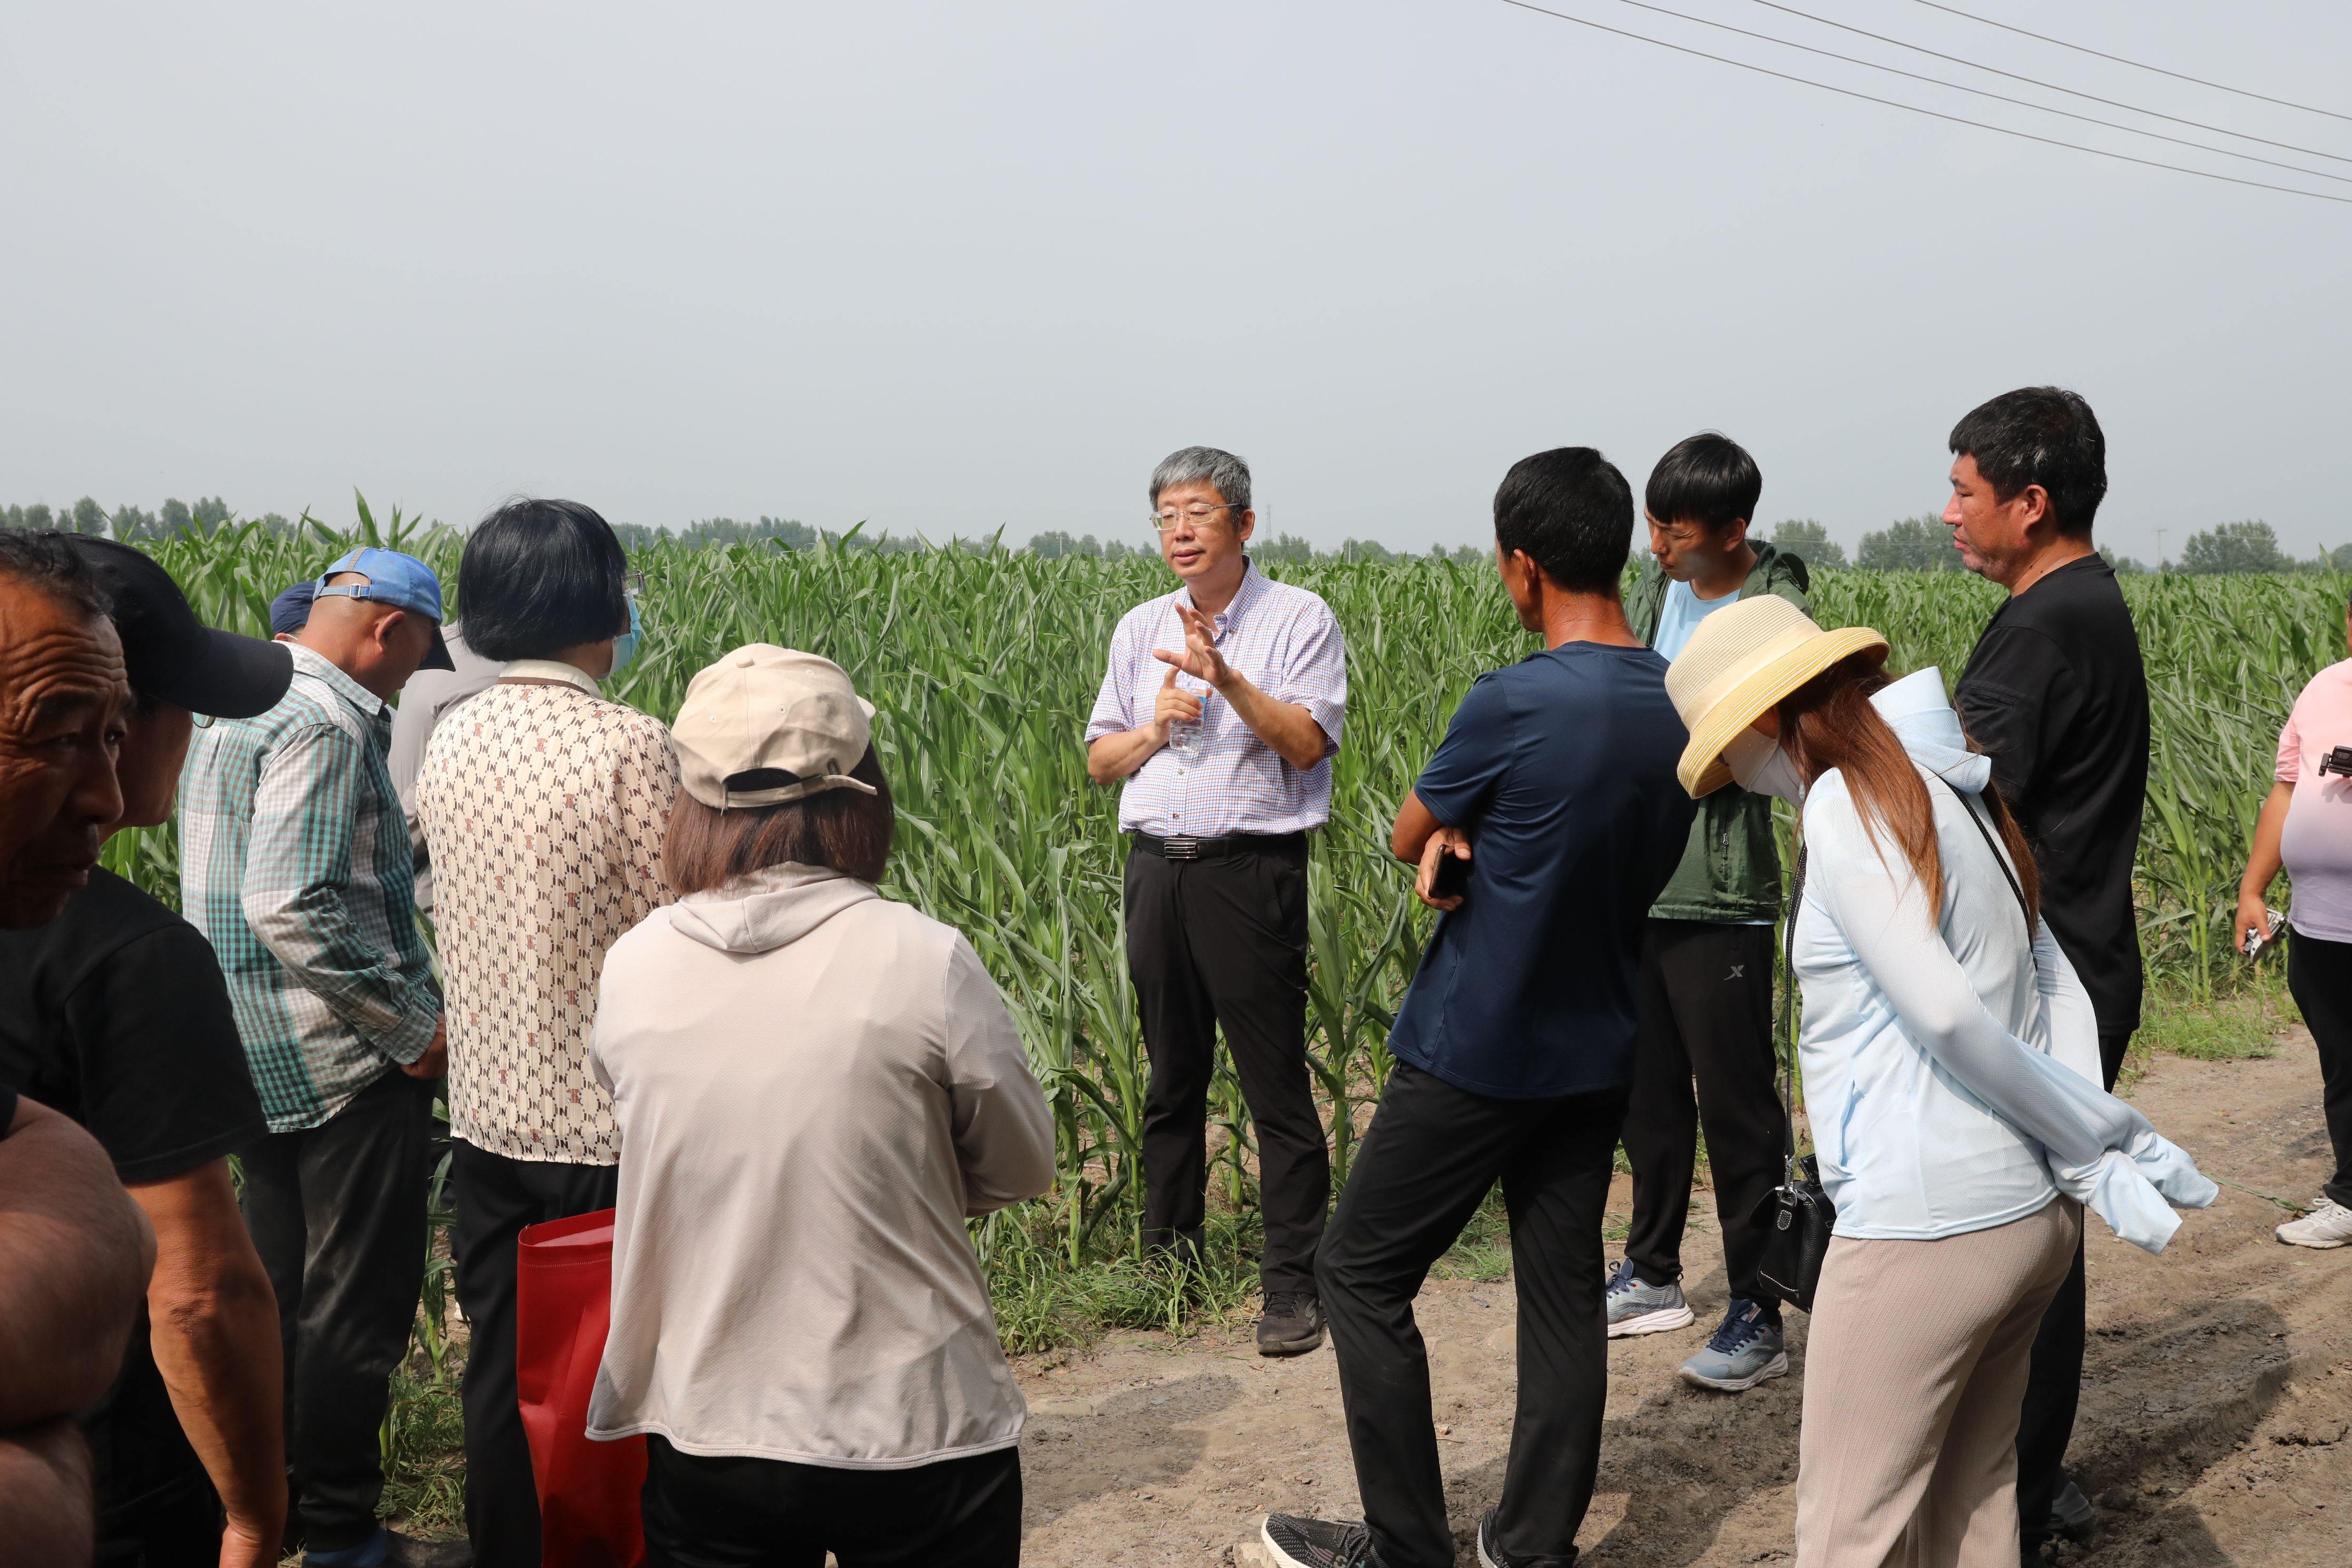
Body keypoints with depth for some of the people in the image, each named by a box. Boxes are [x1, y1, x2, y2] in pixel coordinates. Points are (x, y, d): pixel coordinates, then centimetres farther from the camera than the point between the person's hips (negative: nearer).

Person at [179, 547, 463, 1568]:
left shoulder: (239, 705, 13)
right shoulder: (324, 726, -18)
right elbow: (294, 909, -26)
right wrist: (416, 1028, -19)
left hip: (260, 1060, 10)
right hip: (344, 1061, -10)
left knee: (282, 1285, 19)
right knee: (359, 1303, 1)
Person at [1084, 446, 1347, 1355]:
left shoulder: (1300, 620, 0)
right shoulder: (1140, 630, 16)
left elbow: (1307, 742, -11)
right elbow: (1099, 762, 17)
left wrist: (1227, 677, -21)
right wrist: (1154, 727, -3)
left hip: (1252, 869, -5)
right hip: (1157, 868, 5)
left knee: (1275, 1083, -5)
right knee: (1171, 1074, 13)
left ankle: (1293, 1284, 1)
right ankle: (1168, 1253, 26)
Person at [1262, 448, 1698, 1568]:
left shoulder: (1513, 706, -22)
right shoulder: (1682, 706, 0)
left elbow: (1405, 838, -8)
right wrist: (1470, 845, -6)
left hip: (1473, 1052, -7)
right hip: (1595, 1054, 7)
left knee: (1362, 1276, 7)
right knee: (1564, 1297, 13)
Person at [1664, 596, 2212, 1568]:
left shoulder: (1846, 805, -13)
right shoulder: (1952, 793, 14)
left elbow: (1943, 1012, -20)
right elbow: (2058, 992, 9)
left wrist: (2105, 1132, -9)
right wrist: (2099, 1163, -1)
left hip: (1924, 1224, -9)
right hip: (2033, 1216, 9)